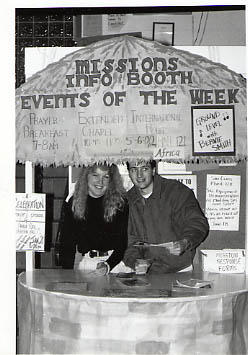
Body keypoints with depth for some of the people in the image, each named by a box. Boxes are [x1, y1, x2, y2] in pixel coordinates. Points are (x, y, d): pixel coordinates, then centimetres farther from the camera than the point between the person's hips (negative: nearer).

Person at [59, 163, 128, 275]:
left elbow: (124, 242, -6)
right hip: (83, 261, 1)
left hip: (114, 261, -1)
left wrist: (108, 265, -21)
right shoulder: (73, 203, 7)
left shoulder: (121, 203, -2)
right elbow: (66, 242, 7)